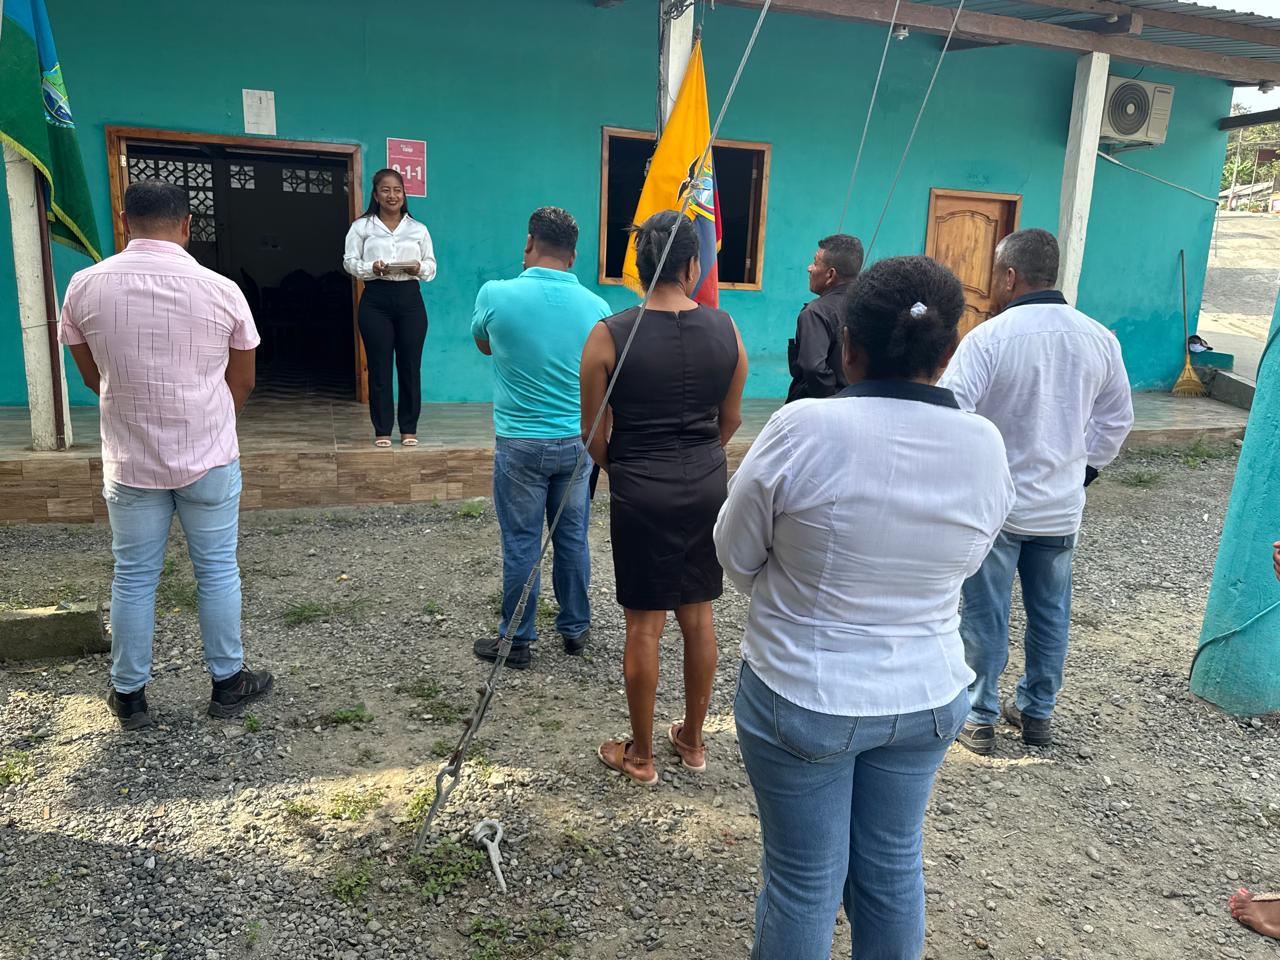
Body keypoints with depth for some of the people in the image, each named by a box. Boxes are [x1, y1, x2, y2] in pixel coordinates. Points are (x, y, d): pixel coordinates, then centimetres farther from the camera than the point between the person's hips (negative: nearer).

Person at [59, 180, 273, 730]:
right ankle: (227, 683, 23)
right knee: (217, 571, 11)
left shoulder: (85, 286, -6)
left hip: (129, 462, 1)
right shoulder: (221, 290, -9)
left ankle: (128, 696, 24)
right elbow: (242, 383, 2)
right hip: (210, 459, -1)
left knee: (133, 578, 12)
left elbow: (93, 378, 7)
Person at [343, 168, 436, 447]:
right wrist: (372, 268, -17)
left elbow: (431, 266, 11)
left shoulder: (418, 229, 12)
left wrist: (419, 268, -12)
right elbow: (350, 261, 3)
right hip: (376, 300, -1)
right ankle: (382, 430, 9)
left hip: (409, 298, 1)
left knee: (410, 365, 2)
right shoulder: (362, 227, 7)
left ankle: (409, 429, 13)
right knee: (379, 366, 0)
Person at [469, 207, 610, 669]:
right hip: (577, 442, 3)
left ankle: (516, 640, 19)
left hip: (520, 443, -3)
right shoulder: (596, 306, -3)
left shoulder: (496, 294, -11)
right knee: (573, 539, 14)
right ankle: (575, 629, 29)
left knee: (521, 544, 7)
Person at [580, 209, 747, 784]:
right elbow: (731, 420, 8)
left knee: (644, 626, 8)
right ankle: (693, 741, 32)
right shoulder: (725, 330, -3)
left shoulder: (609, 337, -12)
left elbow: (594, 436, -5)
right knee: (698, 617, 16)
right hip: (707, 487, 4)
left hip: (641, 494, -3)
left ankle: (640, 755, 23)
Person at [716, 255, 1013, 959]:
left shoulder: (804, 428, -22)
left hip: (802, 697, -4)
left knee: (804, 881, 14)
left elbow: (736, 557, -10)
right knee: (893, 863, 23)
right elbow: (962, 563, 6)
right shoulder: (985, 445, -9)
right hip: (929, 697, 4)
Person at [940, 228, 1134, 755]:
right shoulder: (1099, 338, -1)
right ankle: (1037, 712, 33)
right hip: (1062, 508, 5)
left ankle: (978, 719, 19)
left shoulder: (988, 337, -19)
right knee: (1050, 614, 18)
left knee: (984, 617, 8)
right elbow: (1116, 420, 9)